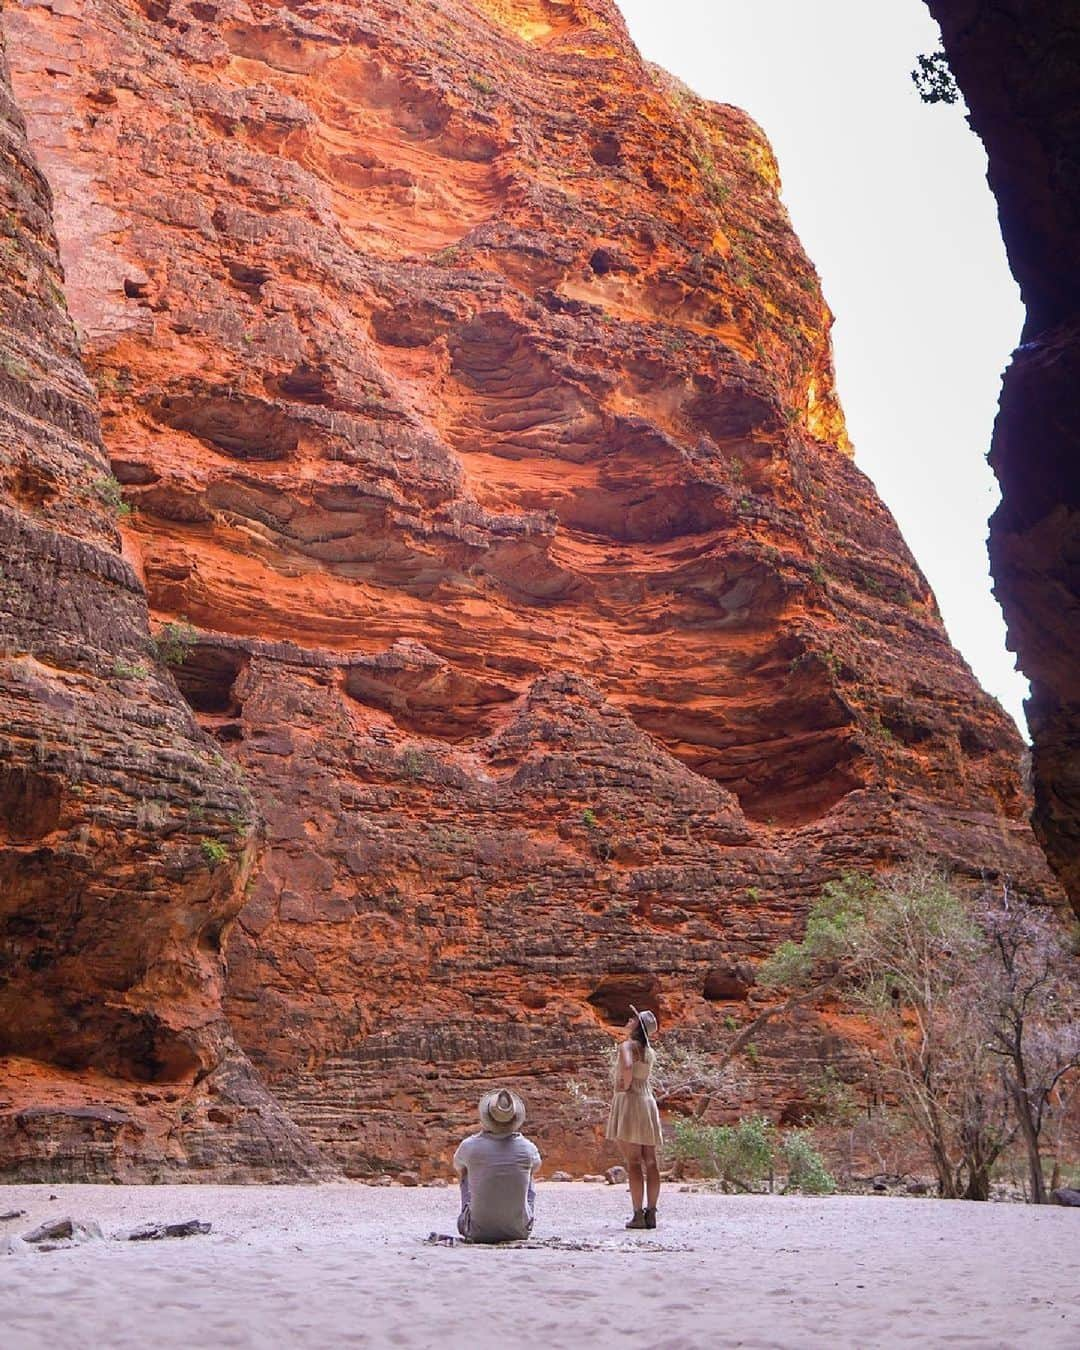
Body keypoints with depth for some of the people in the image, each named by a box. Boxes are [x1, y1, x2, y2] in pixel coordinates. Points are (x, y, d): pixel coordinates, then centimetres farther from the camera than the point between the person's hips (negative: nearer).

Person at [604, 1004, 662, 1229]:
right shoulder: (650, 1051, 14)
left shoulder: (627, 1046, -9)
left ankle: (638, 1215, -11)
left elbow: (627, 1067, -28)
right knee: (650, 1161, 5)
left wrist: (625, 1086, -13)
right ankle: (651, 1213, 6)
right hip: (648, 1101, 7)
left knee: (633, 1161, -8)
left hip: (629, 1101, -7)